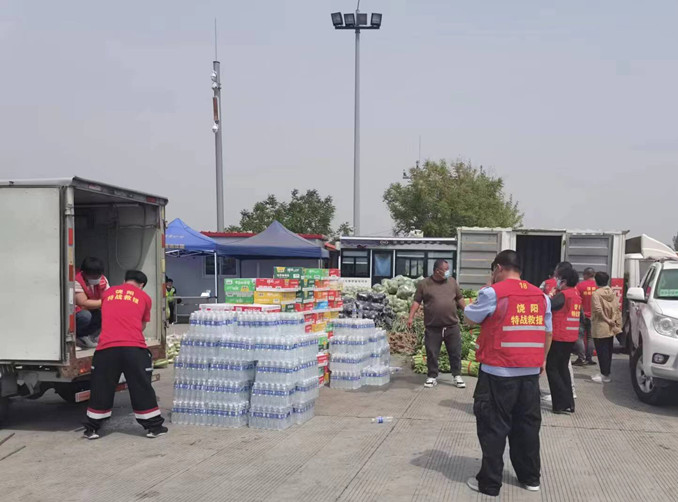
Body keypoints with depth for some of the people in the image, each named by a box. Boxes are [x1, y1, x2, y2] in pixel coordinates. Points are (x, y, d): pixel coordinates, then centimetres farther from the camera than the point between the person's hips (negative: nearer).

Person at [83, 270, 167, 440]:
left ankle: (92, 429, 19)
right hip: (134, 348, -1)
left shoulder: (108, 293, 20)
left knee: (101, 389, 11)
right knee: (142, 388, 8)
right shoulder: (144, 297, 14)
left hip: (107, 347, 2)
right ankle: (153, 427, 15)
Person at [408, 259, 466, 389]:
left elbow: (460, 299, 17)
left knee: (455, 352, 6)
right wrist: (411, 317, -10)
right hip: (432, 327, -2)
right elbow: (417, 301, -1)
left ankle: (457, 376, 18)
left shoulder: (452, 281, 8)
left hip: (452, 326, 2)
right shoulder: (424, 284, 0)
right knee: (432, 354, 4)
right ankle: (432, 377, 15)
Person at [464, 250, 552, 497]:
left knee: (493, 427, 2)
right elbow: (548, 332, 14)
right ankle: (531, 477, 25)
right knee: (527, 425, 16)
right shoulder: (541, 295, 7)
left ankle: (490, 483, 7)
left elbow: (470, 318, 3)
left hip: (499, 371, -5)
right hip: (530, 371, 5)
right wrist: (542, 359, 27)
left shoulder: (493, 293, -10)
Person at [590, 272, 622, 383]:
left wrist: (607, 320, -12)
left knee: (602, 352, -2)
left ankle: (605, 375, 0)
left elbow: (598, 310, -23)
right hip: (611, 328, 7)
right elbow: (617, 308, 4)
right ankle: (606, 373, 21)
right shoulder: (613, 292, 6)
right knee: (608, 351, 14)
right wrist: (617, 323, 6)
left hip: (600, 329, -7)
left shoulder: (596, 294, -14)